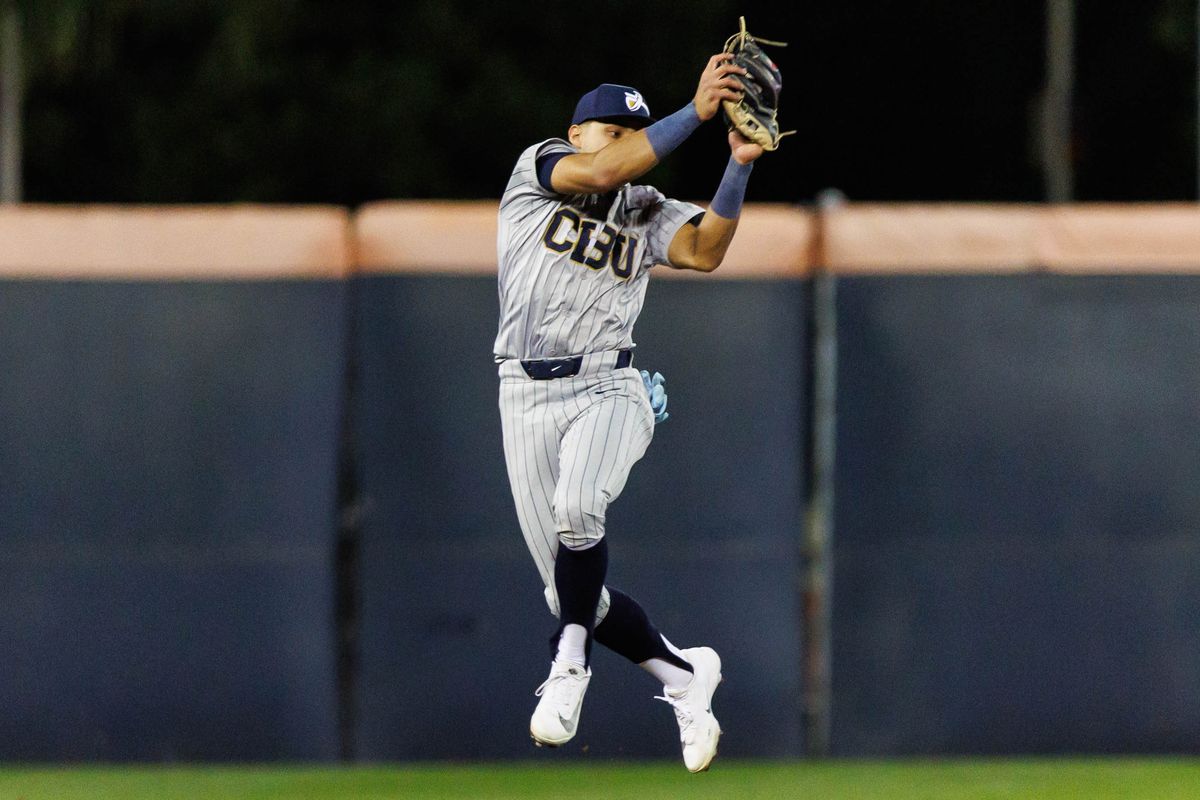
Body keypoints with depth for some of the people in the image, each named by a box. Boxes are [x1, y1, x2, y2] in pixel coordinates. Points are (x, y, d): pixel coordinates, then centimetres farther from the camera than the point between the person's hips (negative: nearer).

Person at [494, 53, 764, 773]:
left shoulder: (648, 214, 9)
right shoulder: (538, 170, 3)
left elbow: (705, 251, -11)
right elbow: (598, 171, -18)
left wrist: (739, 166, -22)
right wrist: (696, 112, -23)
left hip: (610, 390, 0)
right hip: (528, 397, 0)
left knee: (578, 507, -34)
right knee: (571, 594, 0)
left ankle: (569, 666, -18)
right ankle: (684, 673, 21)